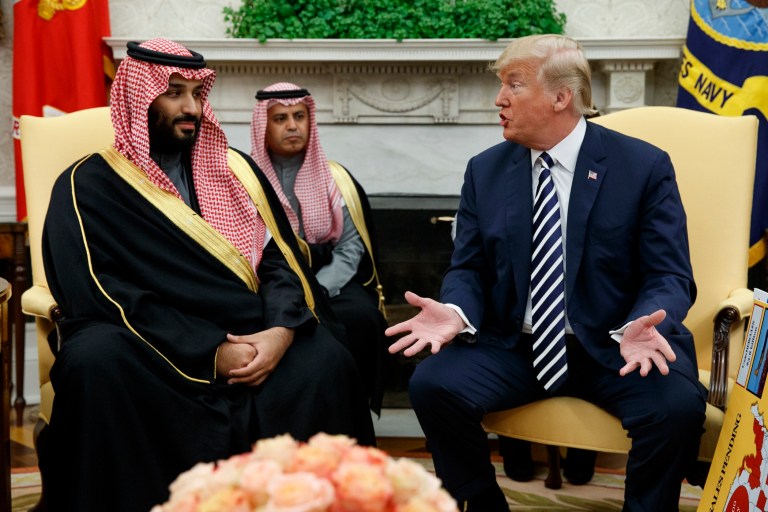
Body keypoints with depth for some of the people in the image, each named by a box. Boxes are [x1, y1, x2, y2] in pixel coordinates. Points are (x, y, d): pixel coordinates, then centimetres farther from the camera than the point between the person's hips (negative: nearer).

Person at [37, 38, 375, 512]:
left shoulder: (235, 170, 16)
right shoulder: (90, 186, 3)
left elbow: (279, 259, 10)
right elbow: (103, 295, -9)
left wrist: (281, 330, -14)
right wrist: (210, 353, -18)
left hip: (251, 338, 3)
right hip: (152, 348, -3)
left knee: (325, 360, -26)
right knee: (96, 362, -35)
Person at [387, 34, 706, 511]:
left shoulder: (645, 166, -4)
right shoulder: (485, 171, 7)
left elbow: (669, 276, -7)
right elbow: (468, 269, 8)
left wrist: (638, 329, -28)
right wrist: (456, 311, -16)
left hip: (612, 348, -2)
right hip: (512, 346, 3)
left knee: (677, 404, -31)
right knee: (433, 383, -22)